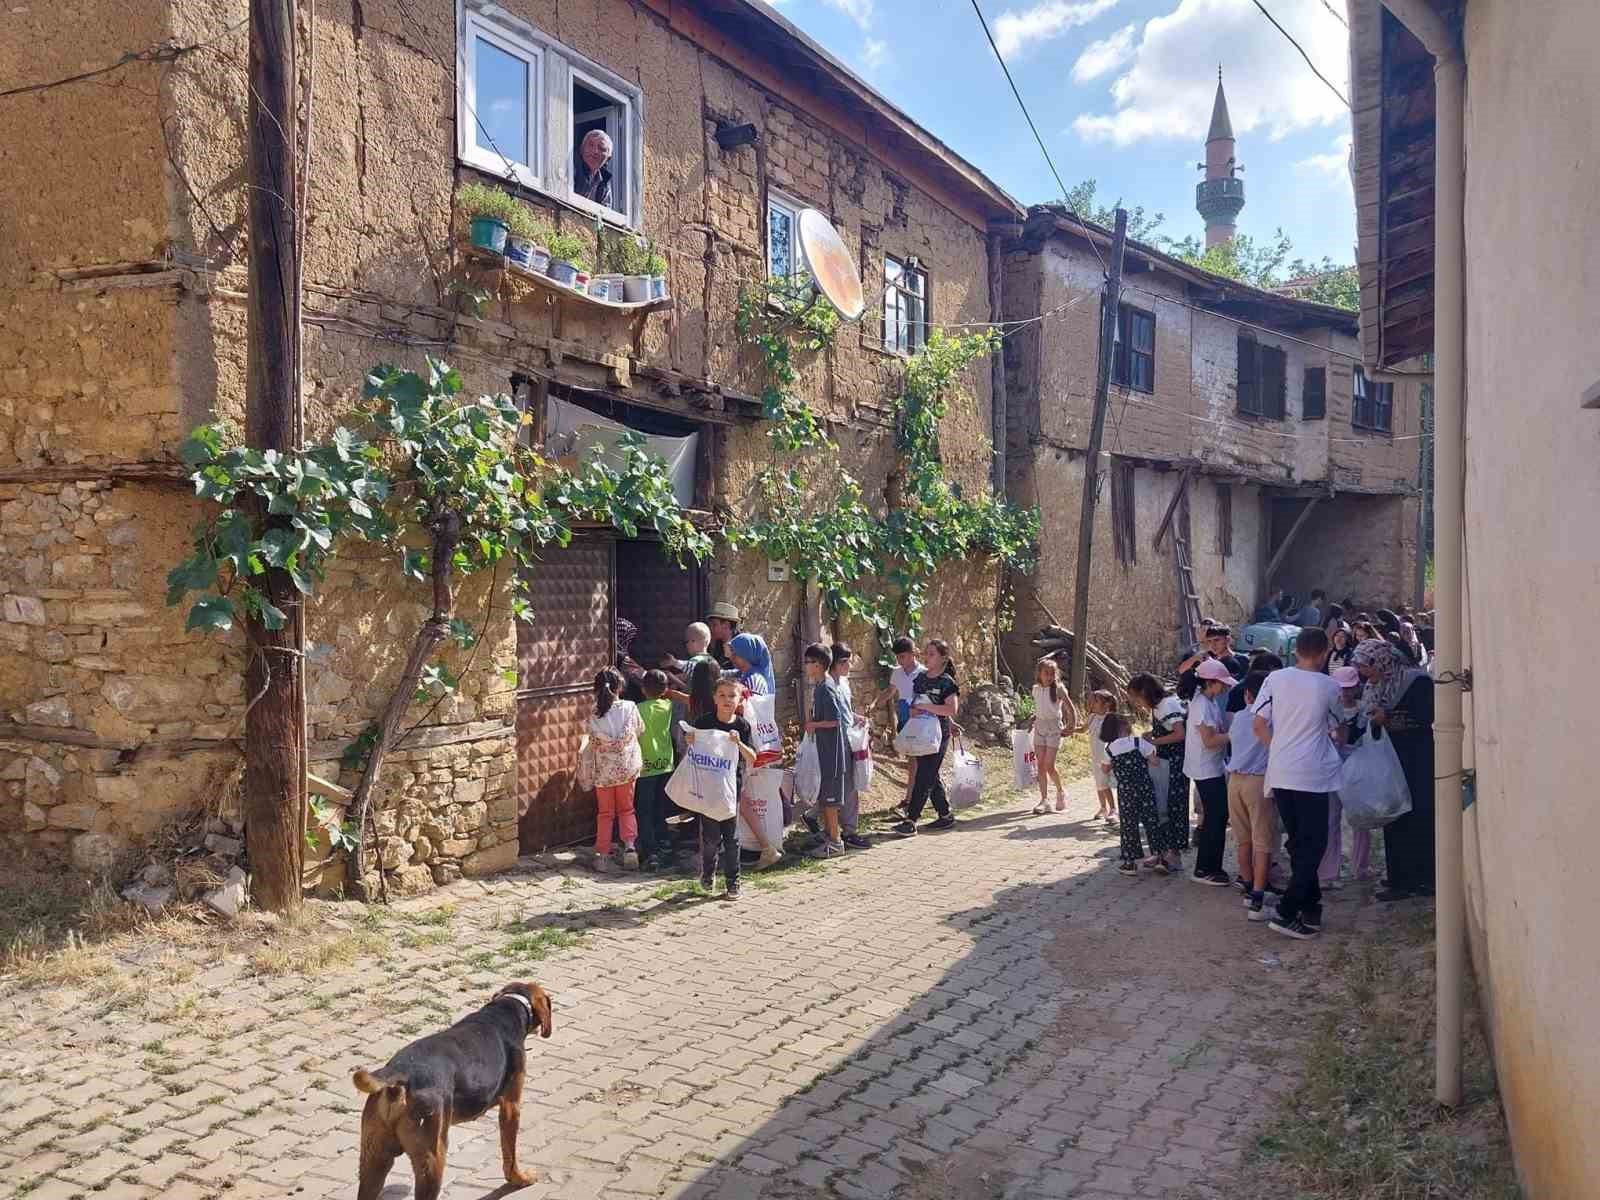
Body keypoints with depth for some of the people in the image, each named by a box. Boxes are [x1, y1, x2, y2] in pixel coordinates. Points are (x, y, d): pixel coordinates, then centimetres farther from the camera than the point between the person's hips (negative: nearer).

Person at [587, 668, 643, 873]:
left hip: (604, 771, 0)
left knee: (605, 813, 13)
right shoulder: (630, 708, -11)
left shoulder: (594, 716, -10)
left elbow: (593, 746, 0)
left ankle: (603, 855, 14)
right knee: (626, 809, 17)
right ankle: (629, 845, 0)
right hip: (627, 768, 0)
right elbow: (639, 729, 7)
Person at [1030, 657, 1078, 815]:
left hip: (1054, 727, -5)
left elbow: (1071, 710, -4)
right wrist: (1035, 720, 12)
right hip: (1039, 726, 5)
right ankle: (1044, 800, 8)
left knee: (1049, 766, -10)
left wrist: (1071, 728, -3)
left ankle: (1060, 793, 15)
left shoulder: (1058, 689, -9)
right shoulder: (1035, 689, 5)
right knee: (1041, 765, 2)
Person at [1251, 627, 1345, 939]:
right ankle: (1286, 913, -4)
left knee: (1298, 843, 15)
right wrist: (1336, 737, 36)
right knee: (1312, 846, 4)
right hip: (1311, 776, -3)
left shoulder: (1275, 679, 1)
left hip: (1279, 773, 3)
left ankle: (1310, 907, 20)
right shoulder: (1328, 687, -2)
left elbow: (1259, 726, 2)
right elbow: (1339, 730, 14)